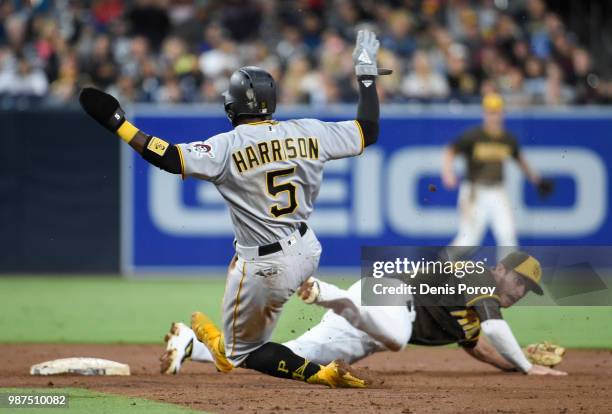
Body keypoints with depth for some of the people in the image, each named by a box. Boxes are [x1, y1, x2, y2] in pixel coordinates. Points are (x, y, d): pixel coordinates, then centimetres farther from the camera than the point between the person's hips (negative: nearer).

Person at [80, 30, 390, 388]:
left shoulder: (229, 147, -15)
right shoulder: (310, 133, -3)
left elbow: (169, 158, -25)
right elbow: (369, 131, 7)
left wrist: (119, 124, -16)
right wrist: (367, 75, 18)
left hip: (266, 270, -6)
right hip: (308, 252, 6)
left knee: (241, 353, 11)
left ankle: (322, 373, -9)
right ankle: (218, 339, 46)